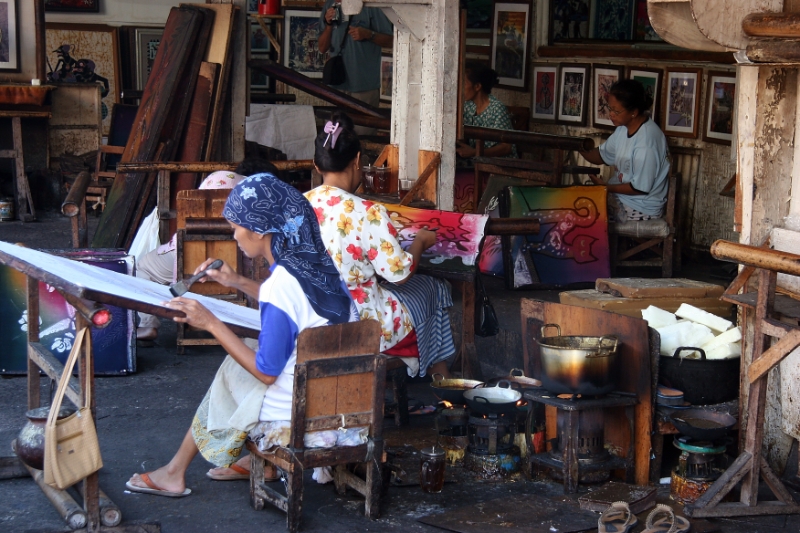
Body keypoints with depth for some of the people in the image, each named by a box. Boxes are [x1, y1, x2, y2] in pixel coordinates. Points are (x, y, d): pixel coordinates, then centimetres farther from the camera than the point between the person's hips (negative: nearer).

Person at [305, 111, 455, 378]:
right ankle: (439, 371, 41)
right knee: (433, 289, 22)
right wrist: (420, 241, 3)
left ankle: (437, 371, 44)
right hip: (362, 328, -6)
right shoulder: (368, 214, -24)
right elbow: (399, 273, -16)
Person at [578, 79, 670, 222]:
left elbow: (640, 187, -22)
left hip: (640, 211, -8)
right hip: (620, 199, 8)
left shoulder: (646, 141, -27)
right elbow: (601, 156, 10)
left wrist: (605, 187, -13)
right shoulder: (624, 127, 0)